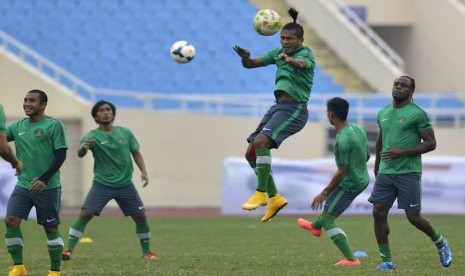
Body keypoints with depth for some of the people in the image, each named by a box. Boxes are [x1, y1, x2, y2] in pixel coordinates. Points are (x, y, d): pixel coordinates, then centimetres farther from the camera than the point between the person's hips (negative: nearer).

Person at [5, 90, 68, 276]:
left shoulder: (54, 125, -7)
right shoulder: (18, 127, 10)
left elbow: (61, 155, -11)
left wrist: (44, 179, -19)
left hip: (48, 187, -5)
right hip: (23, 185, 5)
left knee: (50, 227, 2)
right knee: (11, 220, -9)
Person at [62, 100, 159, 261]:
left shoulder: (125, 133, 2)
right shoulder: (93, 136, -10)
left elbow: (136, 153, 12)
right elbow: (80, 154, -26)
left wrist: (143, 171, -2)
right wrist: (84, 147, -49)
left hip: (125, 184, 3)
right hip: (102, 184, -3)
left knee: (140, 216, 2)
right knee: (85, 214, -17)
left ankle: (146, 252, 21)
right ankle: (69, 250, -14)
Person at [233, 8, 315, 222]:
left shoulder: (306, 53, -7)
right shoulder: (277, 53, 13)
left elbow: (302, 64, -32)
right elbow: (250, 64, 9)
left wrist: (290, 60, -55)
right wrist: (245, 58, -15)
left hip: (294, 109, -9)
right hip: (278, 107, 9)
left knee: (261, 142, -27)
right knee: (251, 153, 7)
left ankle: (261, 193, -20)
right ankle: (274, 197, 15)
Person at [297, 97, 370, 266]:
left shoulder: (342, 141, -28)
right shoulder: (358, 129, -2)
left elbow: (342, 172, -24)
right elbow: (367, 155, 12)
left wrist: (324, 193, -14)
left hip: (349, 185, -9)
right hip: (362, 180, 9)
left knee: (327, 219, -2)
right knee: (329, 203, 33)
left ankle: (350, 259, -6)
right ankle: (316, 227, 59)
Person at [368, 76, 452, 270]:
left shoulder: (418, 114, -8)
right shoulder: (383, 113, 12)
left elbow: (431, 143, -10)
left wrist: (403, 152, -19)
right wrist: (377, 166, 29)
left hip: (408, 173, -6)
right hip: (385, 173, 6)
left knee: (413, 217, -3)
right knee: (378, 213, -4)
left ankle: (440, 243, 24)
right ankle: (386, 261, 3)